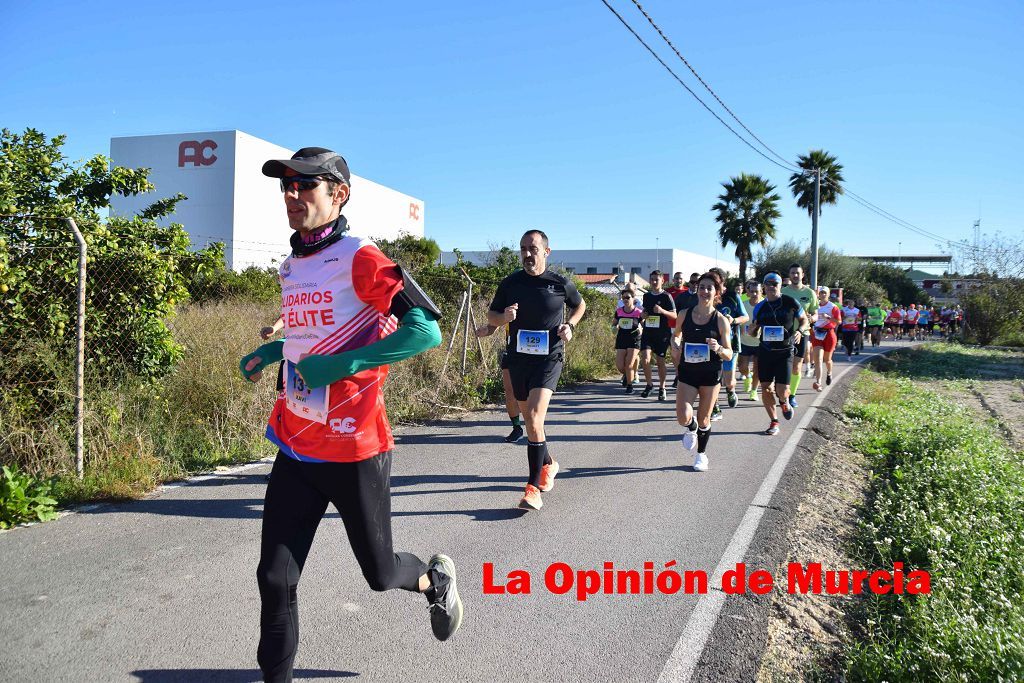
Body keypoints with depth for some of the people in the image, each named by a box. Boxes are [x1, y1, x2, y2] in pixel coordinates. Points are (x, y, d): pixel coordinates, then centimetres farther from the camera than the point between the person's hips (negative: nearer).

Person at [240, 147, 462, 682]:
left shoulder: (359, 258, -13)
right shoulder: (291, 268, 11)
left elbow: (426, 330, -22)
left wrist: (340, 365, -26)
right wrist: (272, 351, 11)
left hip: (354, 450, -6)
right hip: (296, 447, 6)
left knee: (379, 573, 12)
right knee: (275, 578, 1)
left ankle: (436, 581, 44)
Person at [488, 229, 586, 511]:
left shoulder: (561, 283, -4)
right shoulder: (510, 283, 1)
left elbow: (580, 305, 16)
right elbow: (491, 315, 9)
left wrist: (570, 325, -3)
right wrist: (504, 317, -13)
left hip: (549, 358, -4)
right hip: (518, 358, 4)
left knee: (534, 419, -19)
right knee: (531, 420, 17)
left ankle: (534, 487, -15)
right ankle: (548, 464, 43)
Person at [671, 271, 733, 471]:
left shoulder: (721, 320, -8)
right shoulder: (684, 315, -2)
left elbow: (729, 355, -6)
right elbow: (676, 335, 18)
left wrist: (718, 349, -27)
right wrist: (675, 346, -3)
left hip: (711, 374, -1)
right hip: (688, 372, 1)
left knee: (704, 419, 10)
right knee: (683, 418, -13)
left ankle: (701, 454, 34)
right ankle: (691, 429, 25)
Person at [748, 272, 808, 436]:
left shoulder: (790, 302, -3)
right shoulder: (760, 307, 5)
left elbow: (804, 319, 9)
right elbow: (753, 333, 13)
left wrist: (799, 331, -12)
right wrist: (752, 328, -11)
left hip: (785, 351, -3)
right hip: (765, 351, 3)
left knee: (782, 390, -11)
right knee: (766, 389, -2)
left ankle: (784, 403, 27)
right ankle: (773, 422, 15)